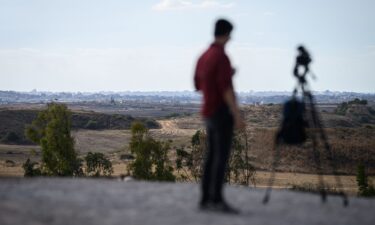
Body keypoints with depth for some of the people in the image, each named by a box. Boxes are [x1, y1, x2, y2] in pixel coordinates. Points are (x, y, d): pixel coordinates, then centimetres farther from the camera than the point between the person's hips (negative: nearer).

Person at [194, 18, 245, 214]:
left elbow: (198, 86, 23)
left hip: (209, 113, 9)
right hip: (222, 112, -9)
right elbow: (226, 89, -22)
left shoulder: (203, 57, 14)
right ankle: (217, 200, -12)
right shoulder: (221, 56, -15)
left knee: (212, 156, 9)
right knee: (221, 156, -10)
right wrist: (237, 116, -22)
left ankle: (206, 199, 8)